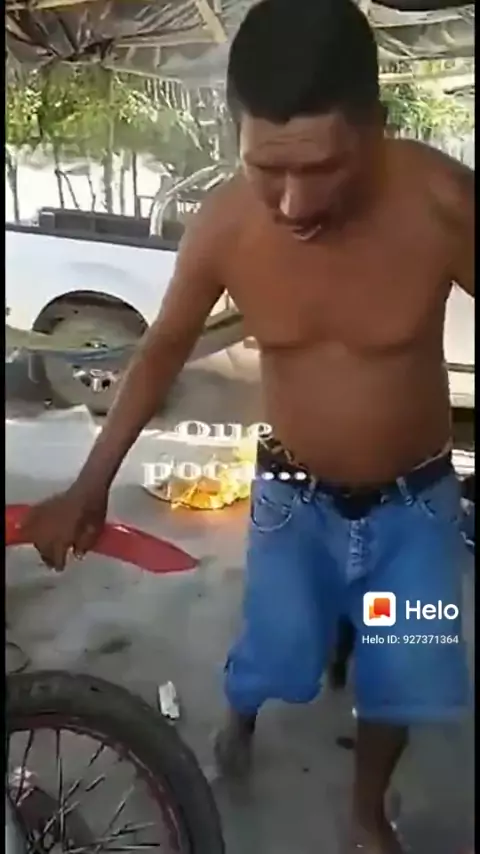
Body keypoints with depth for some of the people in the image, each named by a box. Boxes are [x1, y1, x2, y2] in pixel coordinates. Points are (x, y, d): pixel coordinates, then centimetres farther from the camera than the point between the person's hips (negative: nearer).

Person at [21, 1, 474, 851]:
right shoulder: (223, 224, -20)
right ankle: (241, 713, 51)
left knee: (402, 678, 11)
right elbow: (164, 348, -5)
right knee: (274, 655, 12)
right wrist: (89, 486, -2)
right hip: (293, 496, 0)